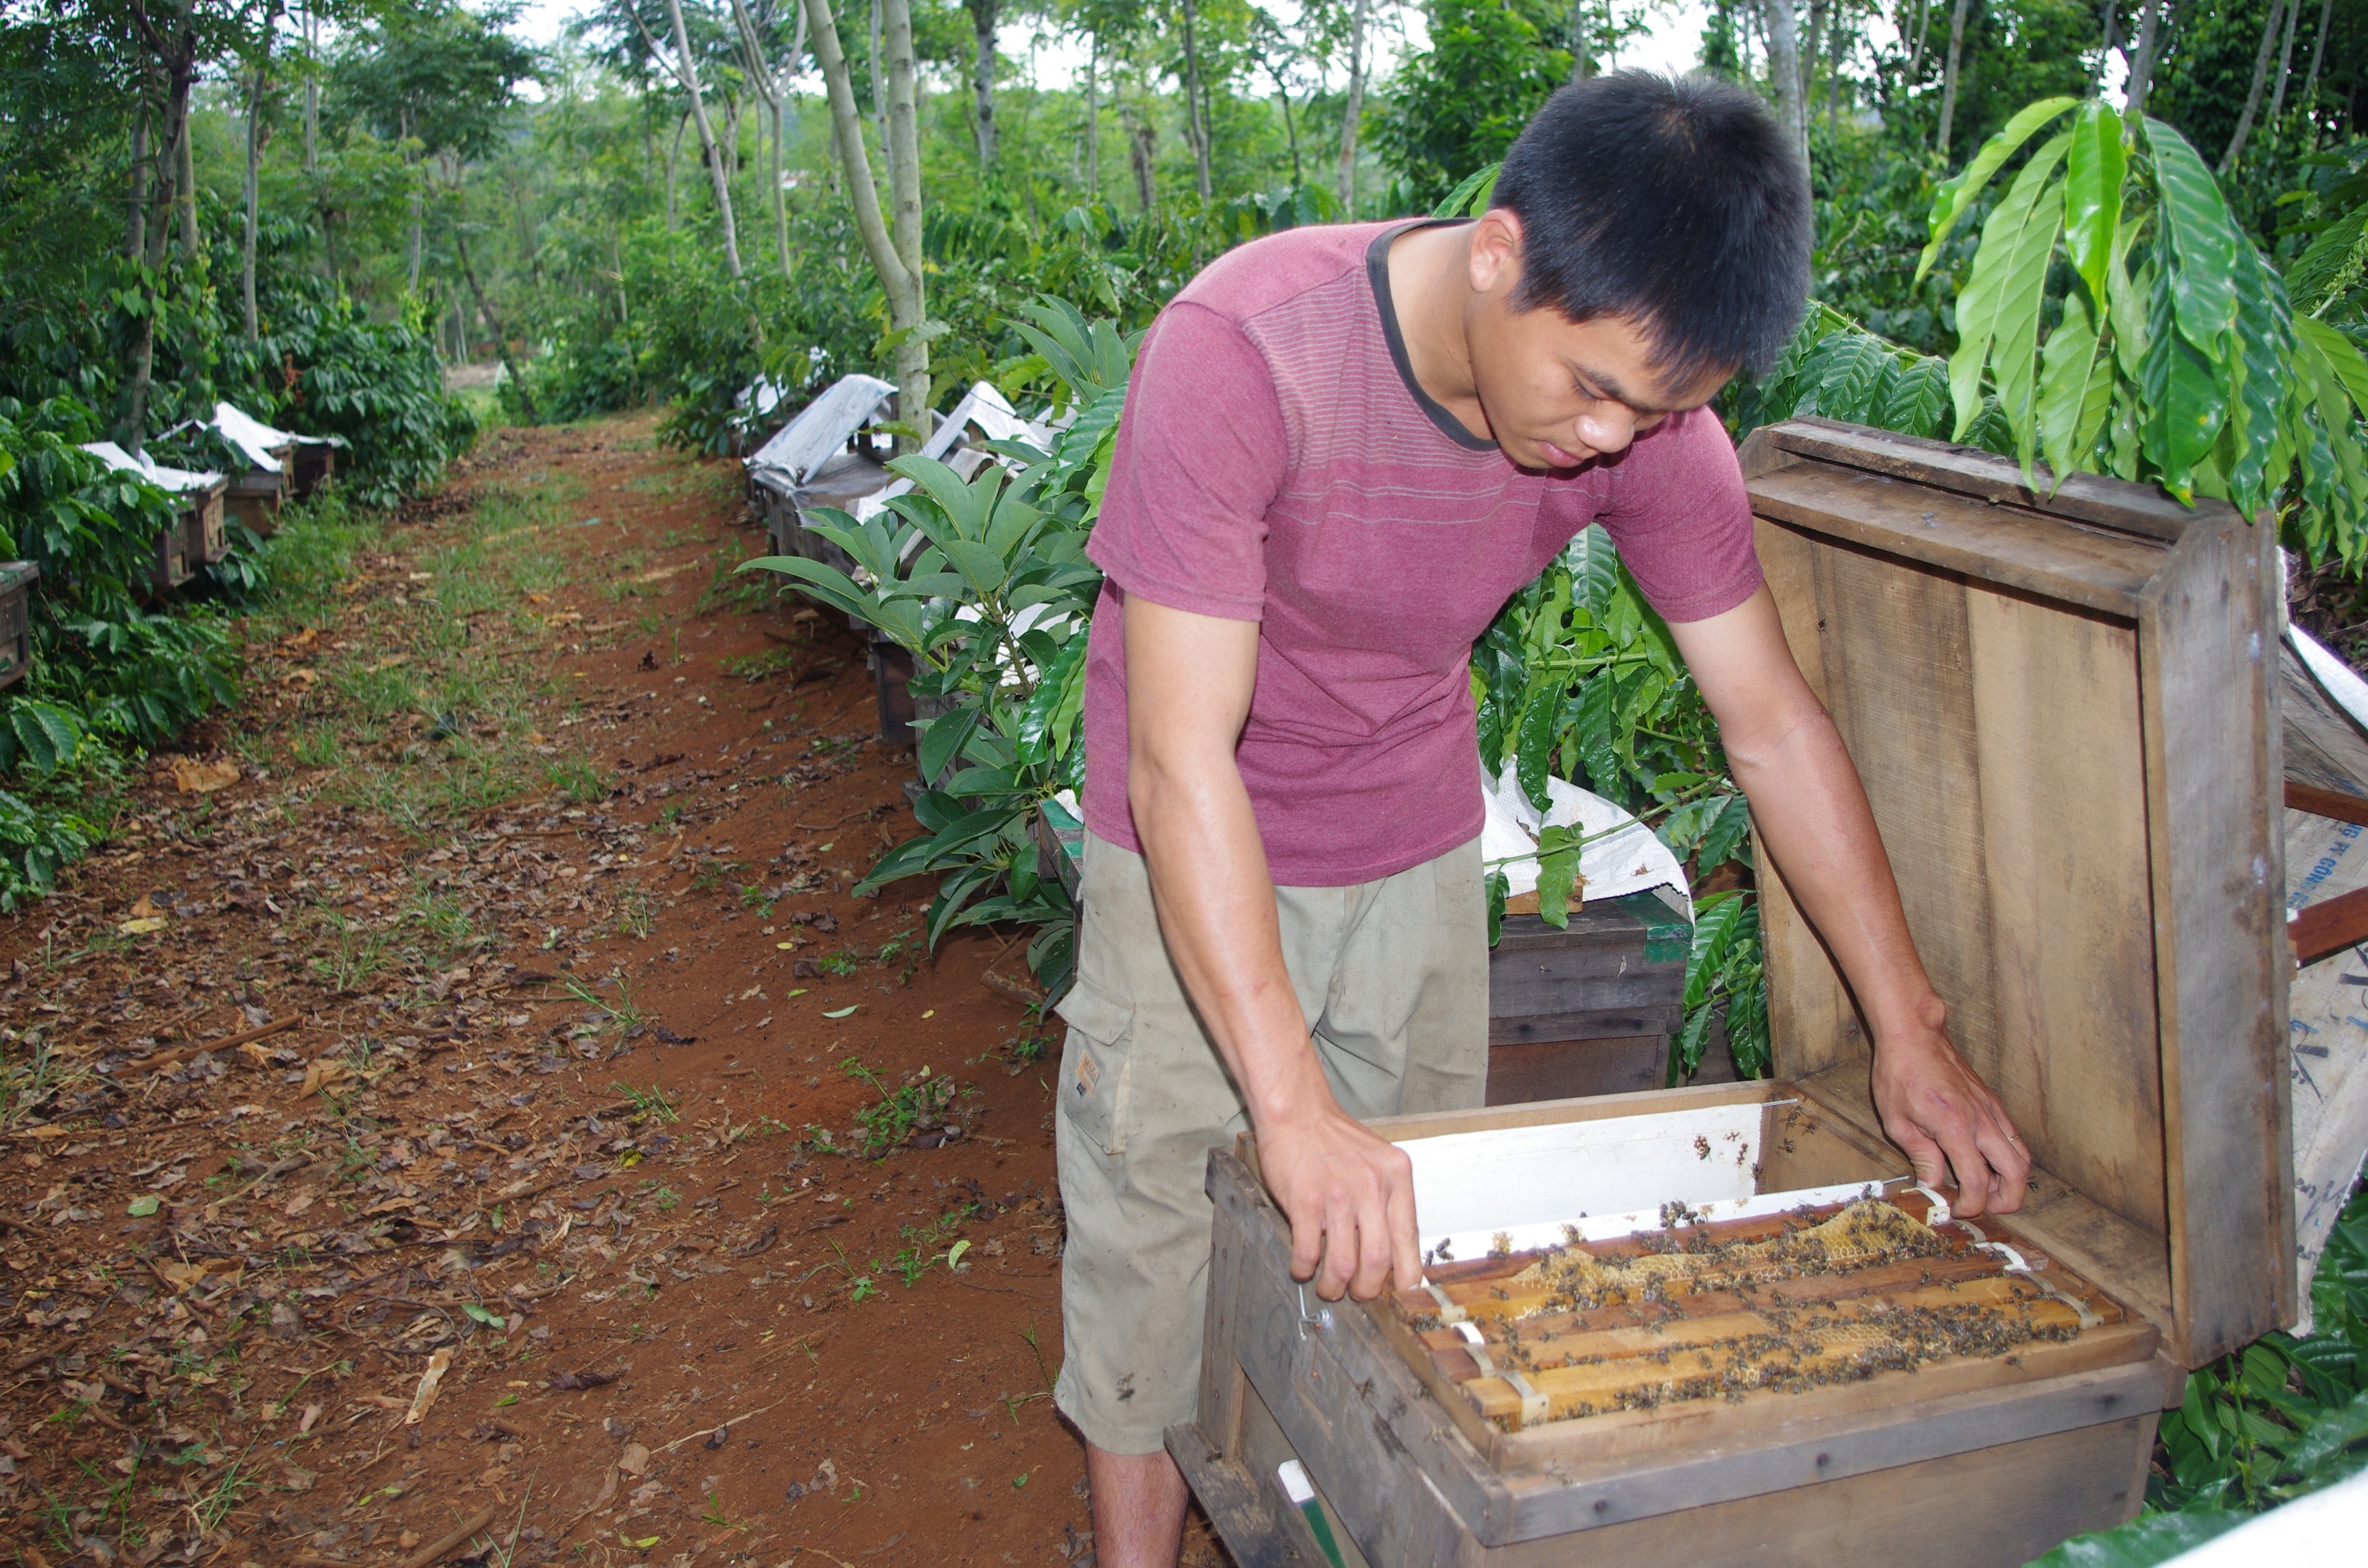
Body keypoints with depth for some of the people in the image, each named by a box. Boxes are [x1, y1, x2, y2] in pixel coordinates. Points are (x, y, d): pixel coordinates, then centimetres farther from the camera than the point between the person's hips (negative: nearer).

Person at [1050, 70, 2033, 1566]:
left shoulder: (1645, 404, -17)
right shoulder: (1240, 351, -32)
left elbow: (1774, 724, -8)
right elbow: (1182, 762, -34)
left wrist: (1911, 1031, -6)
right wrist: (1293, 1105, -38)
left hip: (1420, 846, 4)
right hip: (1196, 859, -3)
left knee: (1409, 1245, 13)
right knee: (1158, 1230, 3)